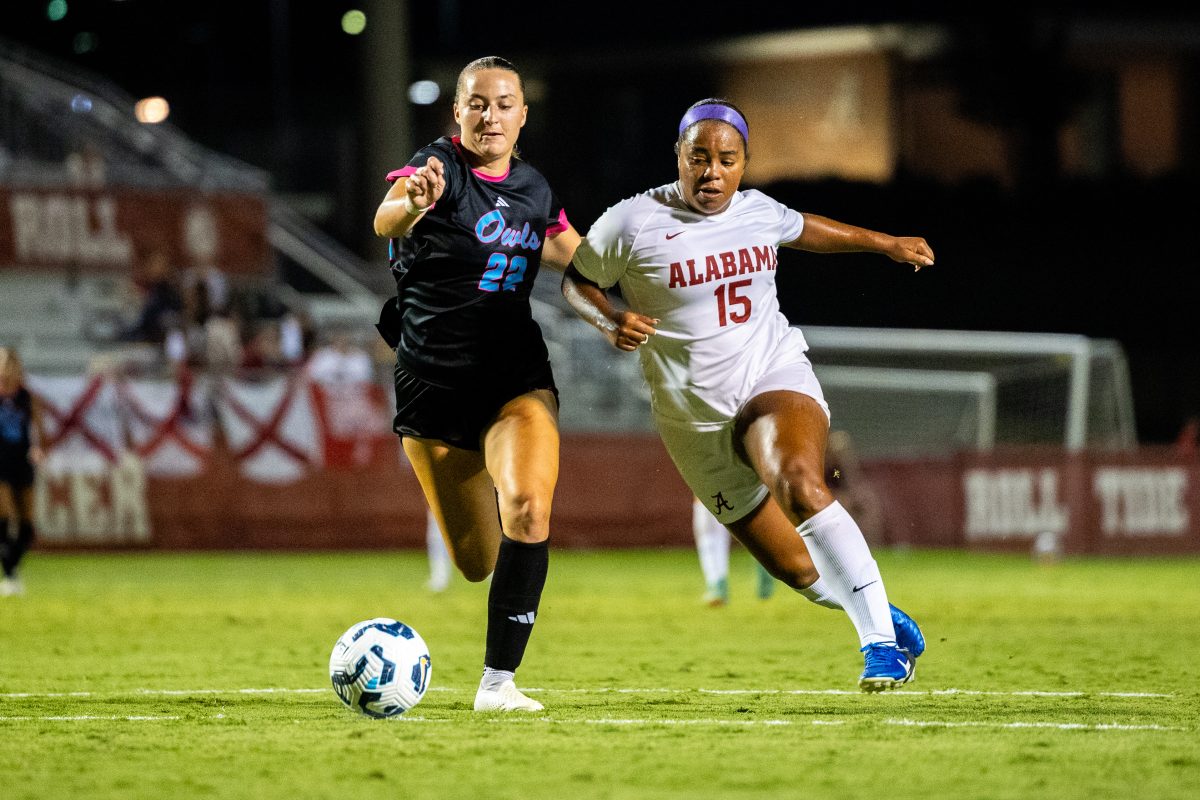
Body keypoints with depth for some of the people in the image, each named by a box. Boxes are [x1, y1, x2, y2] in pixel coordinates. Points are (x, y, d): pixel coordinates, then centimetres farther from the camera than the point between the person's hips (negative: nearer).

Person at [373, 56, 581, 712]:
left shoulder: (533, 189, 6)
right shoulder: (439, 168, -11)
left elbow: (578, 258, 26)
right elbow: (384, 221, -35)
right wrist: (411, 204, -58)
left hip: (518, 375, 3)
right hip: (432, 381, -3)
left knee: (528, 509, -25)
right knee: (477, 563, 7)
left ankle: (498, 681, -19)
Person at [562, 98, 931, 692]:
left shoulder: (758, 212, 3)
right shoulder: (633, 223, -9)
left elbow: (803, 230, 27)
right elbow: (577, 282, 5)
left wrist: (884, 243, 36)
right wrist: (610, 321, -15)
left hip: (776, 376, 0)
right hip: (697, 418, 0)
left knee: (800, 486, -33)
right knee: (797, 569, 2)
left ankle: (881, 638, -31)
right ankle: (877, 612, 32)